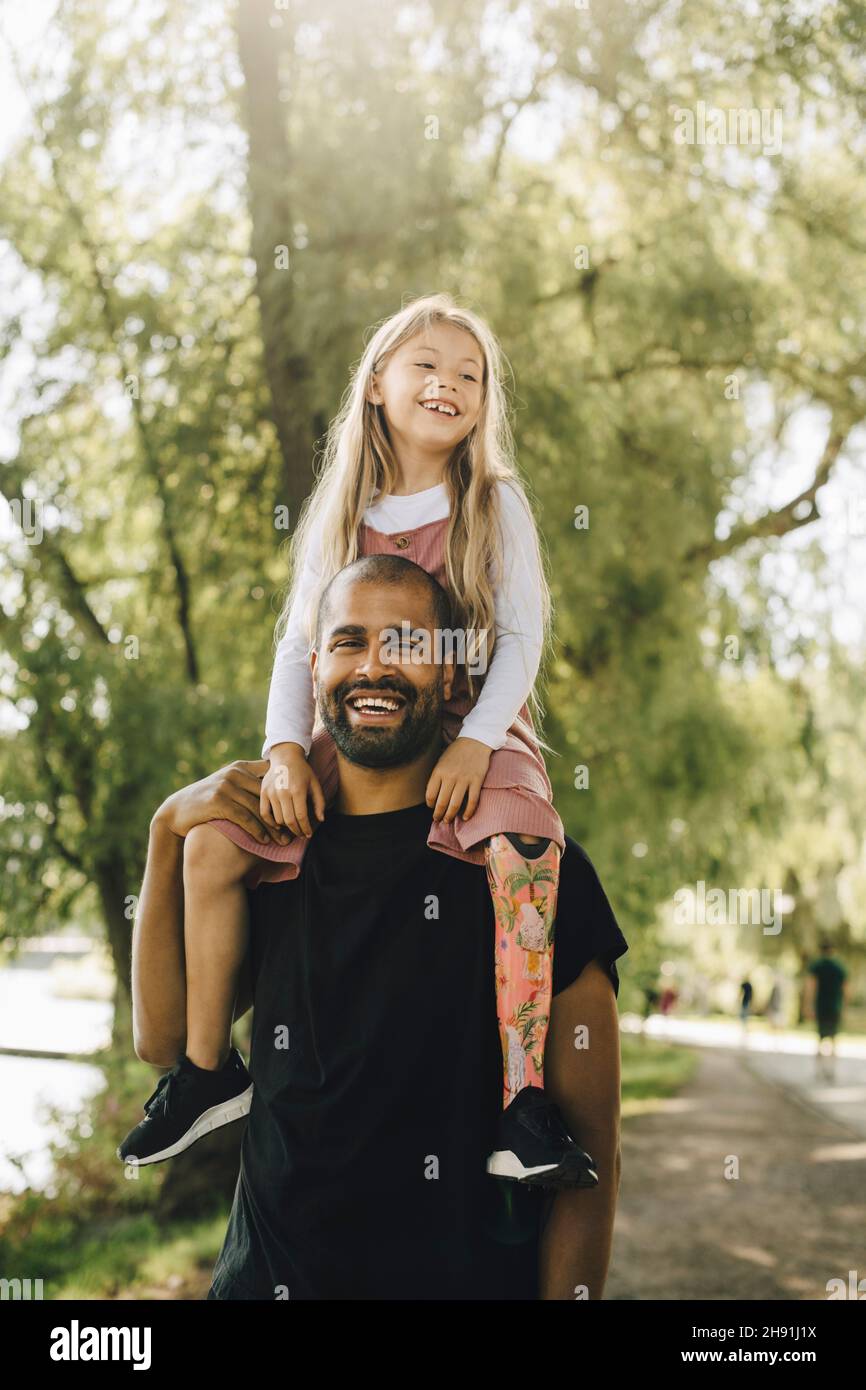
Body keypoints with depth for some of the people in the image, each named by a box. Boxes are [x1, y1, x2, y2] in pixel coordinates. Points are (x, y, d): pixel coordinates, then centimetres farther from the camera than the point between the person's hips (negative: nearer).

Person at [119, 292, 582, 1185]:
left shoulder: (495, 503, 2)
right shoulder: (340, 513, 10)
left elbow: (523, 635, -5)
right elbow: (299, 641, 9)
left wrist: (475, 744, -19)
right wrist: (286, 748, -7)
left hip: (473, 732, -3)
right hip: (356, 738, 4)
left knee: (523, 848, -36)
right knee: (210, 850, -10)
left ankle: (521, 1088, -30)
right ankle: (207, 1070, 6)